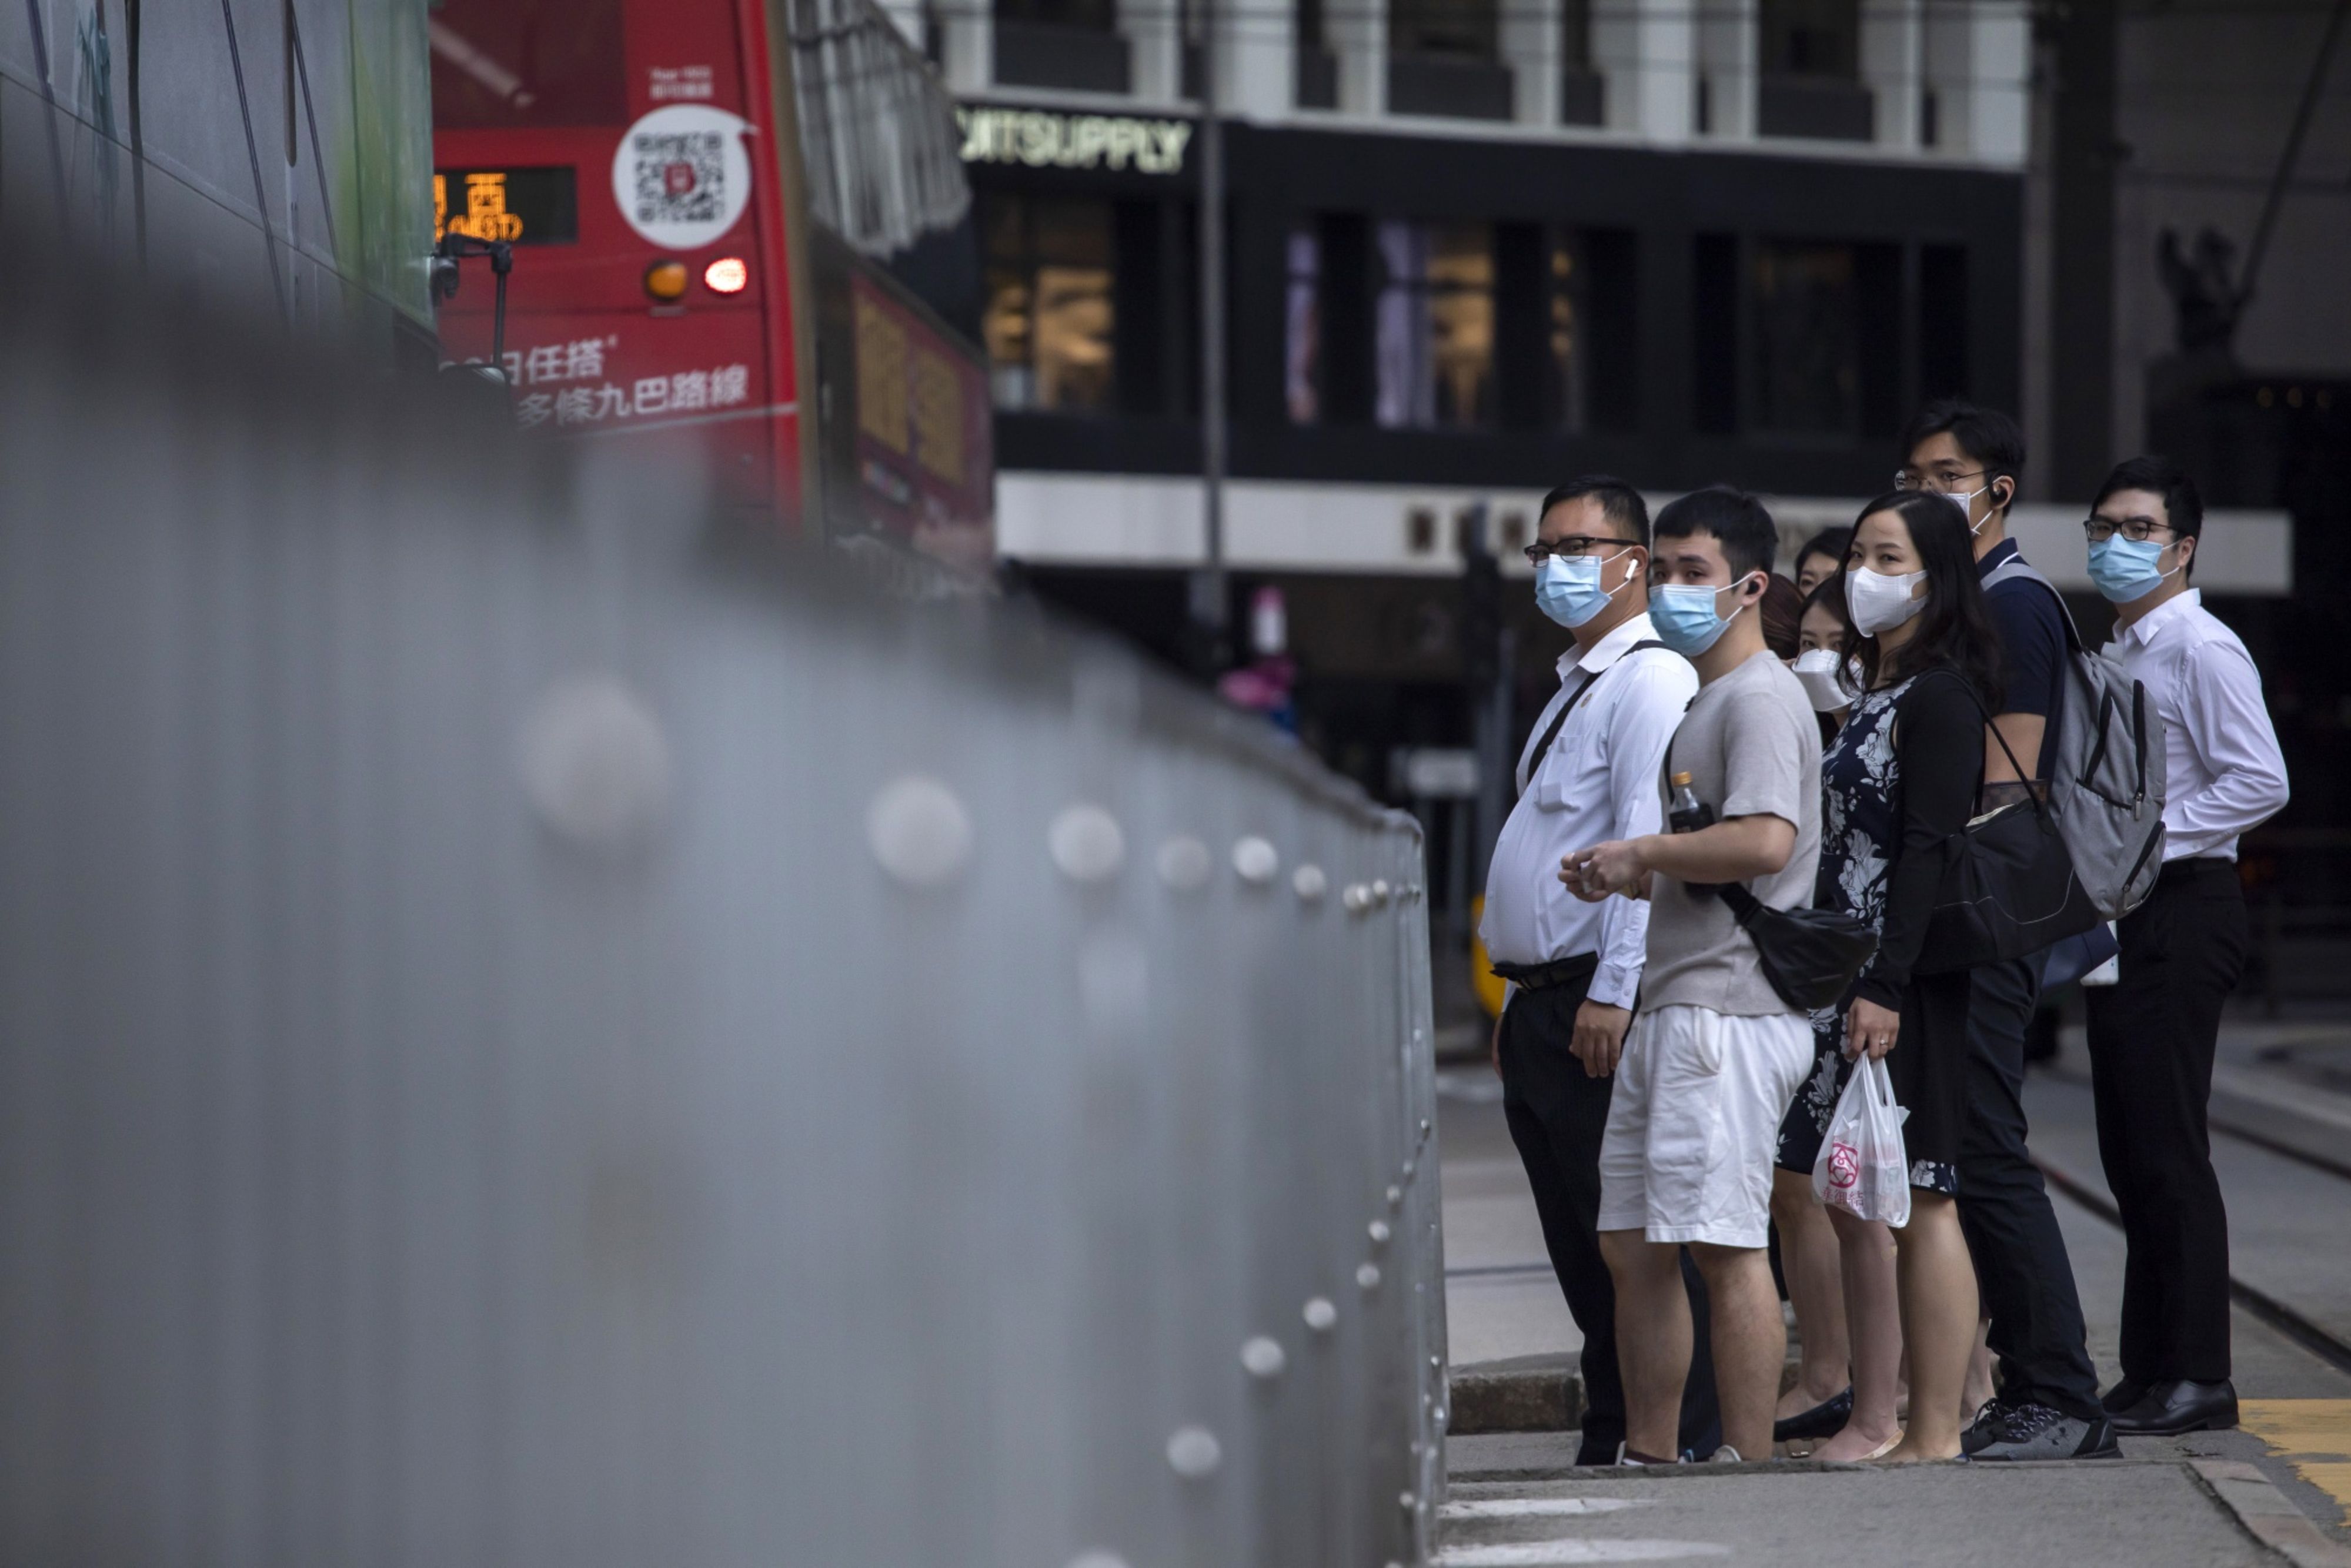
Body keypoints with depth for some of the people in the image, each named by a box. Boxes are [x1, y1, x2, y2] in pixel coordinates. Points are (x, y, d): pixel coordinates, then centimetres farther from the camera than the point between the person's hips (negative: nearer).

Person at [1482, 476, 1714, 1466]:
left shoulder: (1650, 680, -10)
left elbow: (1649, 842, -20)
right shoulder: (1576, 687, 21)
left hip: (1602, 1010, -10)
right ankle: (1611, 1433, 15)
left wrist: (1614, 992, -26)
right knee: (1580, 1242, 10)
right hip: (1544, 1005, 10)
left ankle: (1679, 1435, -6)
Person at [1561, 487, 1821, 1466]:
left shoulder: (1760, 698, -10)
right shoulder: (1705, 700, 23)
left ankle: (1748, 1464, -9)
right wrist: (1630, 877, 12)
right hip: (1671, 1009, 11)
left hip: (1730, 1009, -11)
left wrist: (1640, 852, -13)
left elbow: (1764, 840, -25)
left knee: (1723, 1243, -11)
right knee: (1632, 1246, 12)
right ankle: (1647, 1462, 18)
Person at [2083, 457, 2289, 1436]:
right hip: (2121, 916, 9)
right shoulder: (2117, 655, 18)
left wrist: (2147, 840, -18)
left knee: (2168, 1152, -9)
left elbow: (2259, 782, -19)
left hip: (2180, 910, -9)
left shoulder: (2202, 648, -10)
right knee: (2131, 1154, 10)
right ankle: (2149, 1373, 15)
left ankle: (2196, 1378, -6)